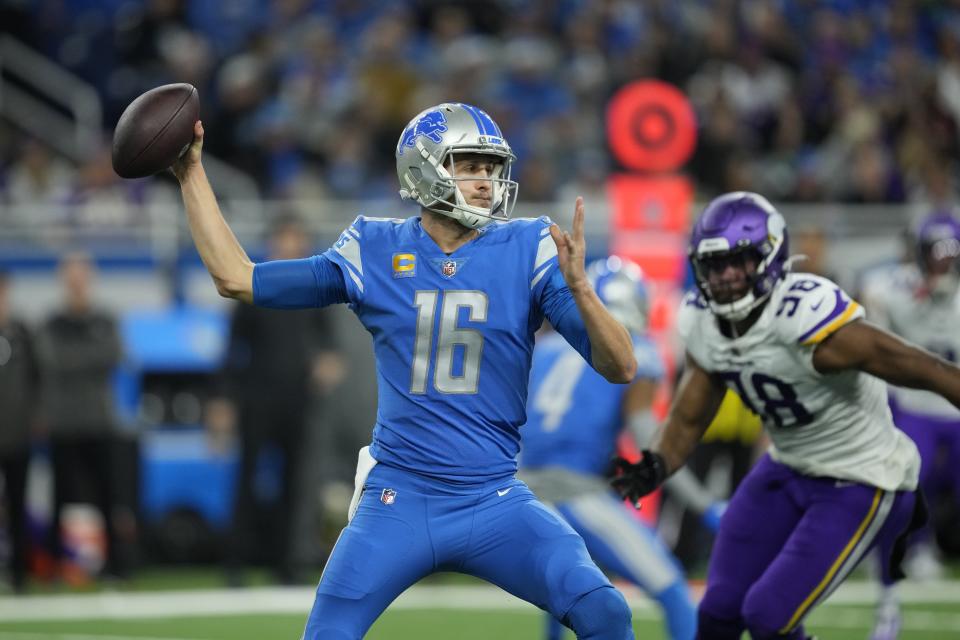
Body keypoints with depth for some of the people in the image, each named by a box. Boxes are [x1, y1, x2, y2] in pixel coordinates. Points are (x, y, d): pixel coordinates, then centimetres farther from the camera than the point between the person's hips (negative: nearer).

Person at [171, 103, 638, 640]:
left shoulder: (529, 251, -2)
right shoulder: (376, 253, 2)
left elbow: (621, 369, -8)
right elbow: (237, 279, 9)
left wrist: (577, 285, -25)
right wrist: (191, 173, 7)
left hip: (496, 503, -1)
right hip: (397, 502, 1)